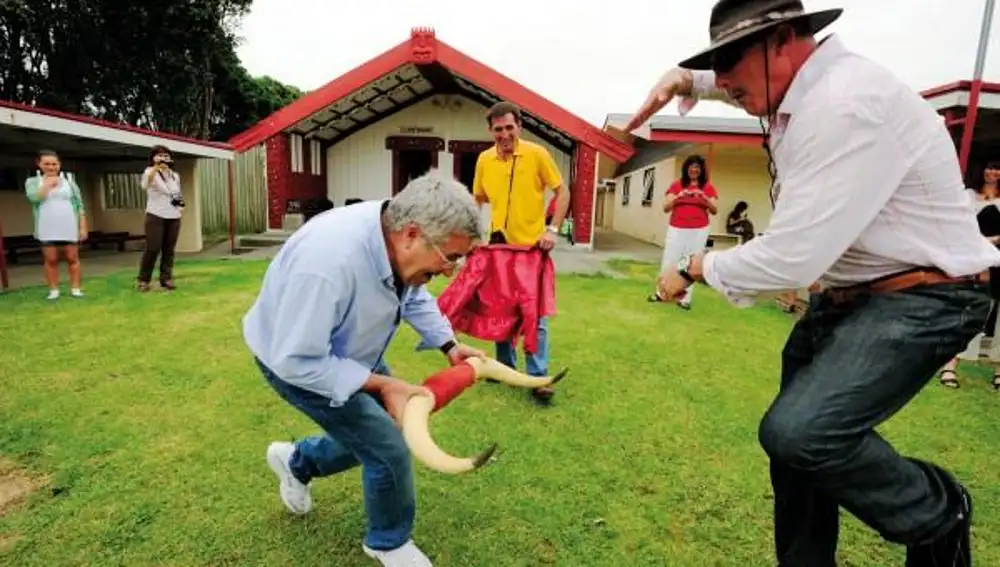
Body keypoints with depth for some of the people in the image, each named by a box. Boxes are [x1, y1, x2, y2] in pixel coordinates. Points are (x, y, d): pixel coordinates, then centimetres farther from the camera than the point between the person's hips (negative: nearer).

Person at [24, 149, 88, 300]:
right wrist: (48, 183, -5)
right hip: (47, 230, 0)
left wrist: (83, 227, 1)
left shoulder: (69, 182, 9)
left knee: (72, 258, 2)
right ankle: (53, 290, 9)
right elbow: (34, 198, -13)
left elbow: (79, 206, 8)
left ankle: (75, 288, 8)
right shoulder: (32, 181, 8)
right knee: (51, 260, 2)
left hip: (69, 228, 0)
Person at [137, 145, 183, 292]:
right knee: (153, 249, -8)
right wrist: (156, 167, -46)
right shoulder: (150, 171, -4)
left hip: (173, 217, 5)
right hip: (155, 216, -5)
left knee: (169, 249, 5)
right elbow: (145, 184, -28)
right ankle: (143, 280, 4)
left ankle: (166, 279, 12)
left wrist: (181, 204, 5)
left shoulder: (175, 175, 15)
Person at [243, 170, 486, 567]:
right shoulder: (329, 261, -42)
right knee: (388, 448, -7)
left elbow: (415, 298, 2)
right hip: (295, 360, -7)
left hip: (349, 351, 7)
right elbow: (298, 360, -33)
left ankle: (297, 462, 41)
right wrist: (382, 384, -30)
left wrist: (449, 345, -8)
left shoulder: (398, 239, -18)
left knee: (377, 431, 16)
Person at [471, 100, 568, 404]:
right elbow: (478, 199, 15)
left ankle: (538, 378, 6)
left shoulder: (537, 154, -8)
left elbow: (562, 192, -3)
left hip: (531, 246, -4)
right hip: (498, 245, 4)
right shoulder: (484, 160, 3)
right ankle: (506, 365, 30)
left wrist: (552, 229, -13)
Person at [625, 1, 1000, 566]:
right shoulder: (804, 85, 4)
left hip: (922, 296, -9)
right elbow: (738, 82, 28)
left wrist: (695, 267, -13)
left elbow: (790, 259, -30)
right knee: (795, 430, 12)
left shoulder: (846, 105, -26)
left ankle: (939, 515, 6)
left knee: (801, 432, -26)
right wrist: (684, 77, 7)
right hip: (849, 294, 9)